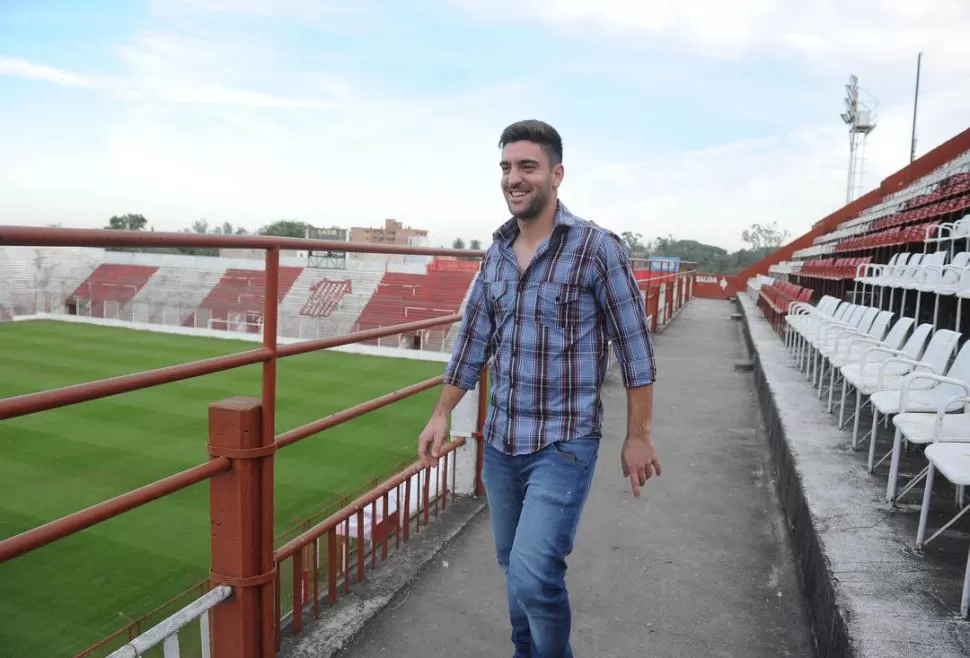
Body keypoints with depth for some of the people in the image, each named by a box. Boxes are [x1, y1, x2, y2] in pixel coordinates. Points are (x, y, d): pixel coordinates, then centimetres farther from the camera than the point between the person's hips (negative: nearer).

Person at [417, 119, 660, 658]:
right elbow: (473, 340, 11)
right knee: (514, 569, 18)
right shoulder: (496, 254, 6)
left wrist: (639, 436, -7)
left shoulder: (597, 249, -11)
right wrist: (442, 415, 9)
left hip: (564, 444, -5)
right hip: (500, 441, 6)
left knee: (534, 575, -12)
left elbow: (635, 348, -8)